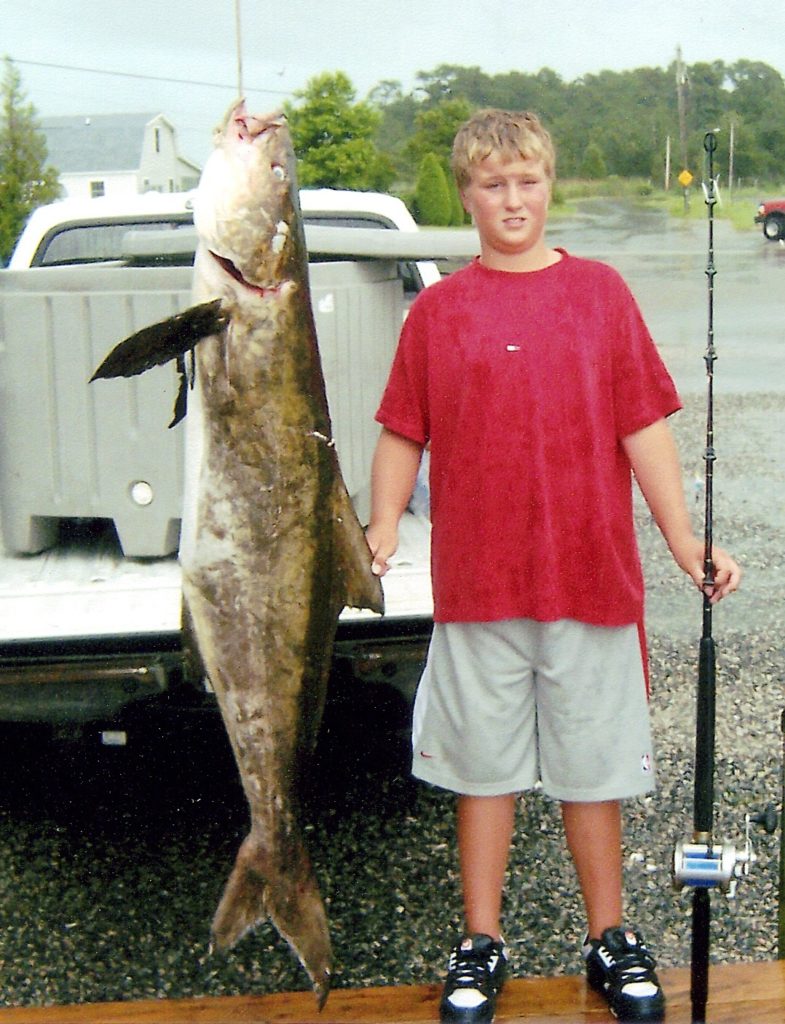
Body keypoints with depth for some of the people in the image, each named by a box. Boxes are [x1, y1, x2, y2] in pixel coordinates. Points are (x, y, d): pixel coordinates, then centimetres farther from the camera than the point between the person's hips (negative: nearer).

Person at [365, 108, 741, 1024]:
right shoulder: (438, 310, 4)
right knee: (482, 764, 10)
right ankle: (481, 945, 25)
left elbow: (643, 426, 3)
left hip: (590, 574, 0)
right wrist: (380, 535, -9)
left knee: (593, 762, 11)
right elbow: (402, 435, 5)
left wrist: (686, 543, -1)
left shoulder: (600, 293, 3)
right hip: (475, 580, 0)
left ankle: (611, 940, 28)